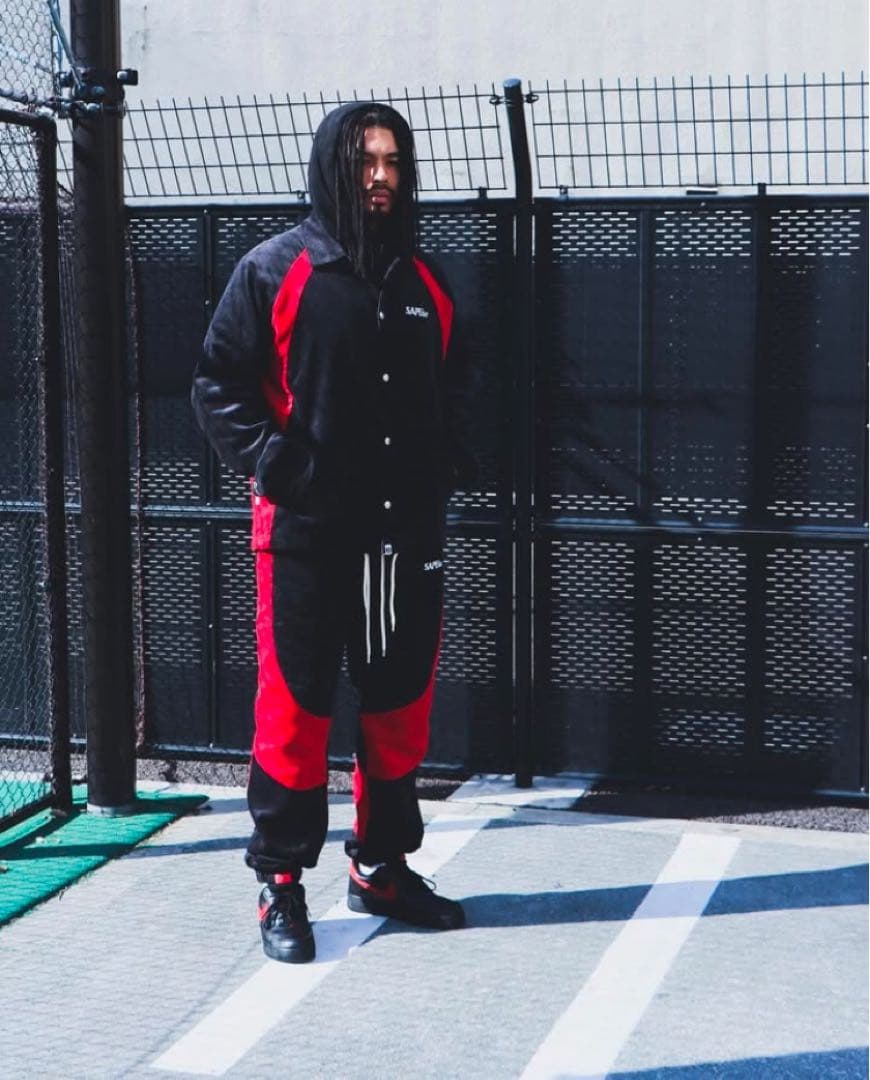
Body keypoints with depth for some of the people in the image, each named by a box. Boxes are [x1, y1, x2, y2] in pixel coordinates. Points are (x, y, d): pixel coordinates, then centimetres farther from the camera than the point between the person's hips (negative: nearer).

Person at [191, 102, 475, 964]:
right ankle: (281, 884, 11)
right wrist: (268, 465, -12)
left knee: (401, 700, 11)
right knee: (296, 702, -1)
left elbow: (451, 386, 24)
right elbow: (218, 381, -1)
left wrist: (448, 466, 10)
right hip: (306, 527, -5)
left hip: (408, 529, 5)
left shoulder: (425, 281, 13)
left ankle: (382, 866, 26)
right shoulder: (275, 270, -2)